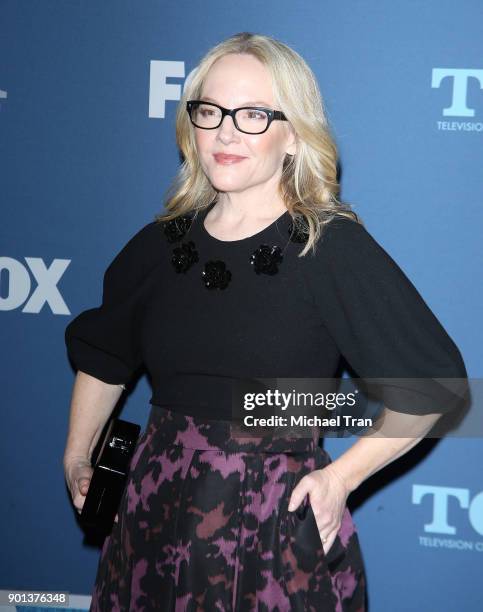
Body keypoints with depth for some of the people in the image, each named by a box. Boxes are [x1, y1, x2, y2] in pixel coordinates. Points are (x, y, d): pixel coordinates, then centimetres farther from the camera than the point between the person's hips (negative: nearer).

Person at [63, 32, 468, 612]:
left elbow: (430, 384, -7)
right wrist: (76, 457, 21)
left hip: (281, 523, -4)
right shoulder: (160, 244, 4)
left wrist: (341, 476, -7)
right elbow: (103, 356, 21)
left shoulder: (334, 248, -11)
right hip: (158, 514, 4)